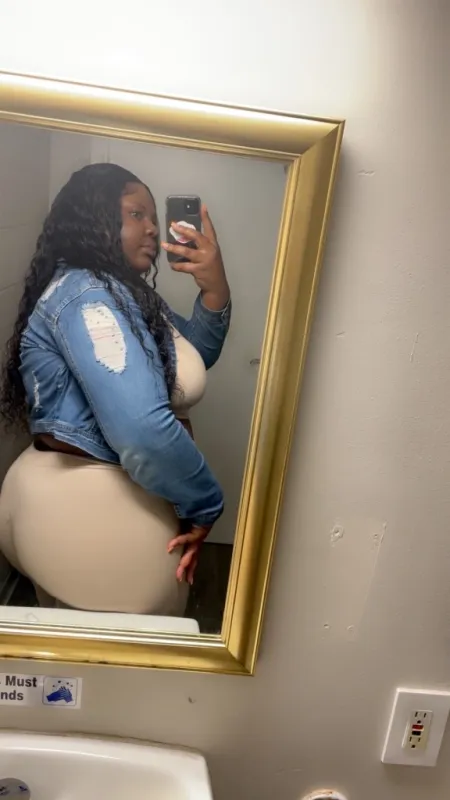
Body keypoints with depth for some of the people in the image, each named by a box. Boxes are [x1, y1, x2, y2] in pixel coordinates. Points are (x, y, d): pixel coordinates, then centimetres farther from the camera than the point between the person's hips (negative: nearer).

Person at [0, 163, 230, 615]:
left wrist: (215, 290, -3)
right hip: (100, 511, -10)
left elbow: (193, 359, 14)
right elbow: (142, 430, -33)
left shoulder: (123, 293, 11)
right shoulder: (85, 295, -21)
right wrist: (205, 505, -18)